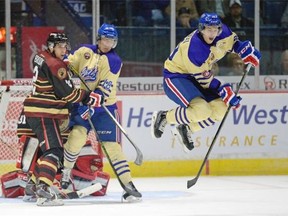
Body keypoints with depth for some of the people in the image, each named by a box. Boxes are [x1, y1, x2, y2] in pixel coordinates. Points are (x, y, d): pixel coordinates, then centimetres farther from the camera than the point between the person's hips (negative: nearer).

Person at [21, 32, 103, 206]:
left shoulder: (41, 58, 13)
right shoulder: (55, 65, -17)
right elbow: (67, 93, -17)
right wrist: (89, 97, -10)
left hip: (37, 112, 10)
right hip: (42, 114, -10)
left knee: (49, 148, 22)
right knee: (54, 151, -18)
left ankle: (34, 184, 29)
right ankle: (43, 191, -31)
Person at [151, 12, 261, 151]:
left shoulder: (222, 33, -11)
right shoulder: (194, 49, -32)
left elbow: (232, 41, 14)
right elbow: (204, 78, -23)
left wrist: (247, 51, -4)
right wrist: (225, 91, -22)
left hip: (193, 78, 9)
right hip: (175, 76, -9)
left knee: (220, 109, -5)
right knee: (202, 110, -31)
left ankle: (186, 129, 13)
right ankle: (164, 117, -8)